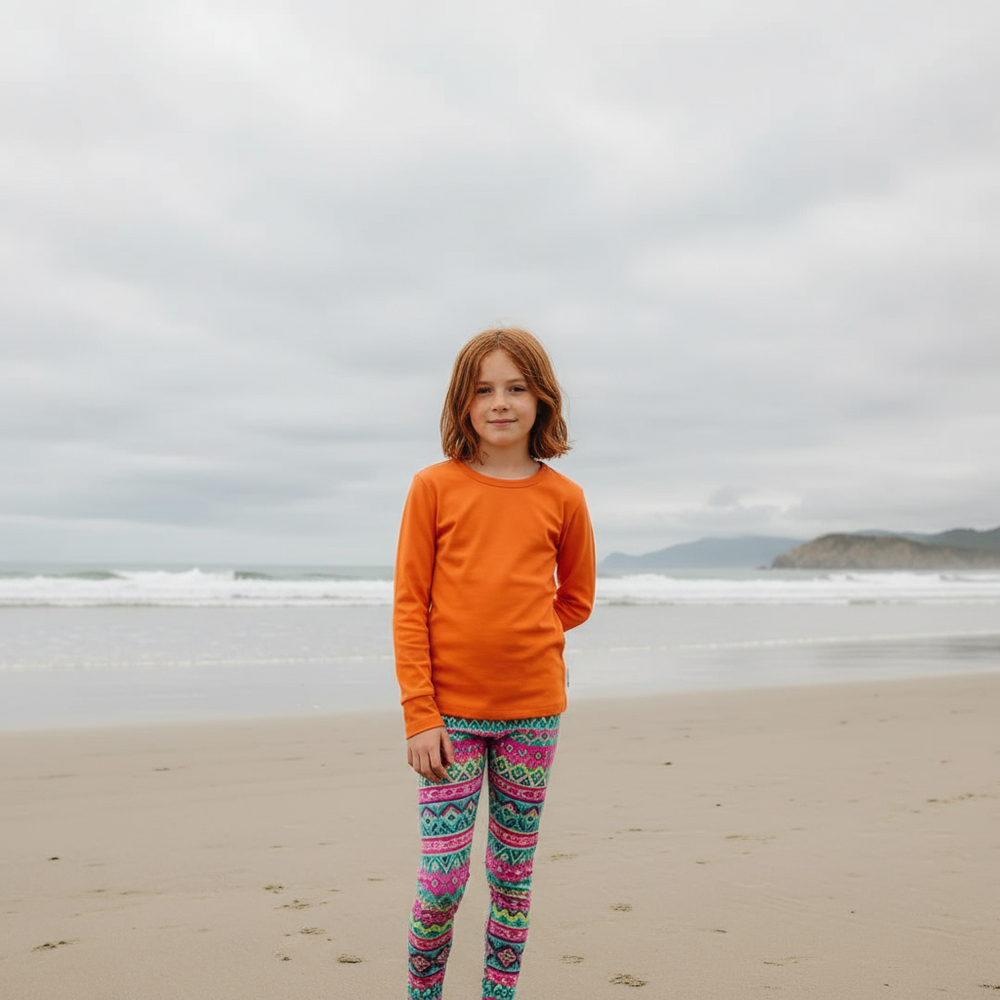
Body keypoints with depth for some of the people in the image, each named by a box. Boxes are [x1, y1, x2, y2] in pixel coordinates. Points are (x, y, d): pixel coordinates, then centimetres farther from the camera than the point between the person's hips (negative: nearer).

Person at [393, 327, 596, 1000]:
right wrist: (420, 714, -9)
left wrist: (515, 636, 6)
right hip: (450, 713, -2)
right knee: (442, 879, -2)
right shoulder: (434, 487, -2)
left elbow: (575, 600, 15)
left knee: (514, 875, 11)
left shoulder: (562, 498, 2)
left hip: (532, 711, 2)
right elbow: (409, 607, -4)